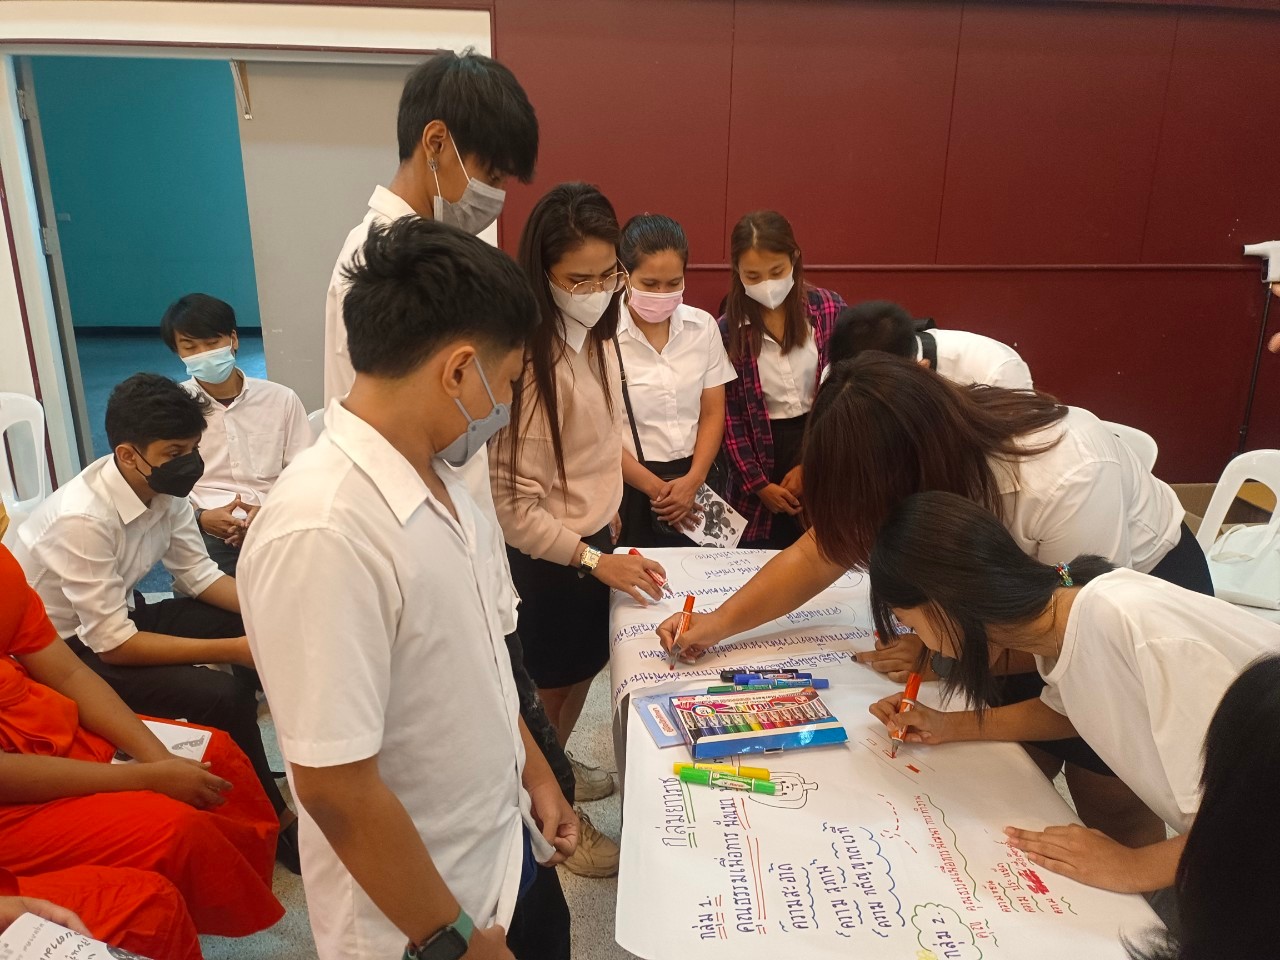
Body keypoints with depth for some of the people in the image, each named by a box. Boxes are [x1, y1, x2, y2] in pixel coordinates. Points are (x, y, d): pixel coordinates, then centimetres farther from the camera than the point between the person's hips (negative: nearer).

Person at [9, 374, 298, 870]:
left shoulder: (163, 489, -10)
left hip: (120, 616, 8)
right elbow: (114, 645, -28)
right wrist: (232, 649, -28)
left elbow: (198, 573, 1)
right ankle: (272, 819, 0)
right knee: (222, 696, -24)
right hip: (67, 651, -8)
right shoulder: (82, 519, -32)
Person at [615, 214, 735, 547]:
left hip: (696, 480, 3)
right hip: (632, 488, -3)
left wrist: (693, 480, -9)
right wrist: (656, 488, -9)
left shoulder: (703, 326, 0)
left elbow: (713, 413, 3)